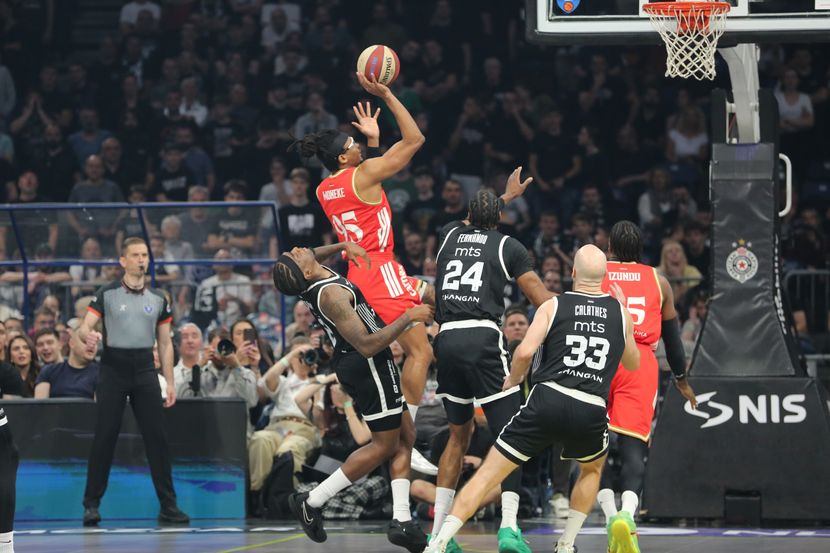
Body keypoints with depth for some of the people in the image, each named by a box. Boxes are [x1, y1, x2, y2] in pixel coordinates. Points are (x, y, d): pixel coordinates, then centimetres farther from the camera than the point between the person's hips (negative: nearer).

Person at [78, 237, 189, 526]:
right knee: (104, 438, -3)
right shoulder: (107, 294, 2)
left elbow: (165, 343, 13)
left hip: (145, 369, 2)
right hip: (113, 369, -2)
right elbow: (83, 327, -4)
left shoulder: (158, 298, 10)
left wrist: (169, 382, 7)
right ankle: (91, 505, 3)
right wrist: (89, 336, -28)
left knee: (157, 437, -2)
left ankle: (168, 506, 2)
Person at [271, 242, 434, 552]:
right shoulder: (332, 294, -27)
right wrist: (409, 317, -24)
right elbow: (367, 345, -30)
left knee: (405, 437, 12)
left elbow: (312, 257, 27)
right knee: (384, 445, 1)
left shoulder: (309, 281, 0)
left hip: (353, 365, 9)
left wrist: (344, 246, 10)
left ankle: (401, 520, 8)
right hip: (370, 365, -9)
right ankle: (311, 503, 3)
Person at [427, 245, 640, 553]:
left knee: (487, 475, 2)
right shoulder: (621, 312, 13)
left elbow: (525, 351, -7)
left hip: (547, 401, -1)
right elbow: (633, 364, 29)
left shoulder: (554, 306, 7)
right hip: (592, 411, 1)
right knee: (593, 469, 34)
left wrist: (512, 380, 15)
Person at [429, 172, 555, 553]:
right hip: (483, 339, -5)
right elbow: (544, 302, 4)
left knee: (459, 434, 19)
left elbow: (471, 223, 47)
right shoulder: (509, 247, 7)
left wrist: (506, 196, 61)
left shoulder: (449, 235, 20)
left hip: (446, 340, 5)